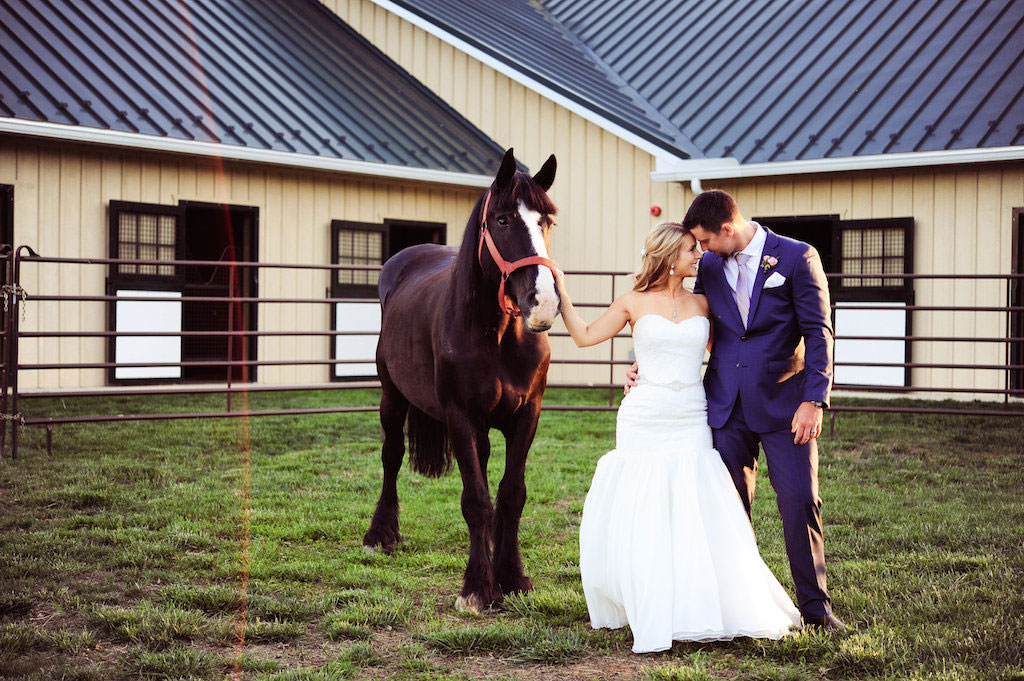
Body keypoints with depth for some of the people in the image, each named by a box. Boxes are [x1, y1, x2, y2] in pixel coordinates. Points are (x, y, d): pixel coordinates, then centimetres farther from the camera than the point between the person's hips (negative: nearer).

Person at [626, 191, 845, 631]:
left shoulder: (797, 258, -6)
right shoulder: (710, 266, 7)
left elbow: (818, 333, -8)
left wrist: (812, 400, -16)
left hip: (783, 405, -4)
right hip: (726, 405, 4)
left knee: (800, 503, -4)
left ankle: (815, 605, 8)